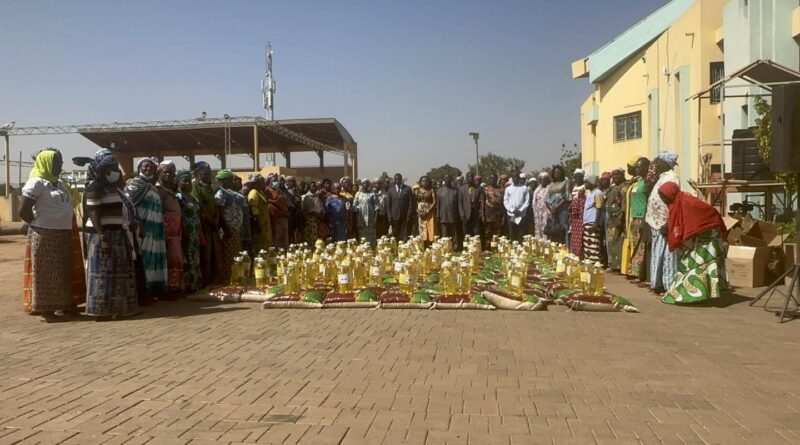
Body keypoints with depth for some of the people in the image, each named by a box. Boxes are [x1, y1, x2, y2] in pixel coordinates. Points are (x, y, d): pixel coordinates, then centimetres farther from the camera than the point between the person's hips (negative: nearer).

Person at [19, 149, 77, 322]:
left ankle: (63, 305, 22)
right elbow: (23, 211, -15)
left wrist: (69, 223, 11)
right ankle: (46, 309, 3)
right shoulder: (36, 183, -10)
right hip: (44, 236, -8)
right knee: (46, 273, -3)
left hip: (63, 235, 8)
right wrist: (39, 225, -4)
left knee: (62, 272, 13)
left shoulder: (58, 183, 16)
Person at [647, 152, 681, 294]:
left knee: (666, 255, -7)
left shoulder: (671, 178, -12)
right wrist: (652, 223, 17)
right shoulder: (662, 178, 17)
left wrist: (667, 224, -23)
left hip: (664, 224, -10)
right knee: (658, 255, 12)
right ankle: (659, 284, 18)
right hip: (658, 224, 10)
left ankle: (669, 285, -3)